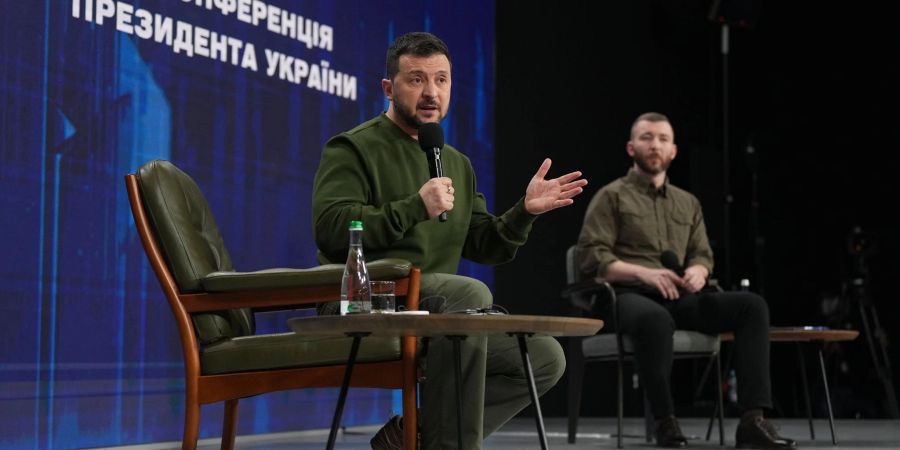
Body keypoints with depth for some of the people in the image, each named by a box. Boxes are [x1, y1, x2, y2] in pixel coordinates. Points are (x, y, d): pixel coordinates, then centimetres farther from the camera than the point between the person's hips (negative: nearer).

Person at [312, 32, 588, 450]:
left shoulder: (457, 163, 22)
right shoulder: (352, 148, 0)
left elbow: (485, 247, 19)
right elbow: (330, 230, -16)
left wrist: (524, 211, 1)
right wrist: (416, 207, -22)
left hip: (440, 317, 8)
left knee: (546, 356, -6)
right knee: (470, 293, -34)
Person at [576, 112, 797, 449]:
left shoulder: (688, 203, 25)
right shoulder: (611, 196, 6)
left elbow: (703, 254, 19)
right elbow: (592, 257, -5)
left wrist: (698, 271, -7)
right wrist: (643, 272, -20)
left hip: (679, 297, 6)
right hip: (629, 295, -5)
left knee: (751, 305, -20)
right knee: (656, 318, -43)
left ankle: (752, 420, -28)